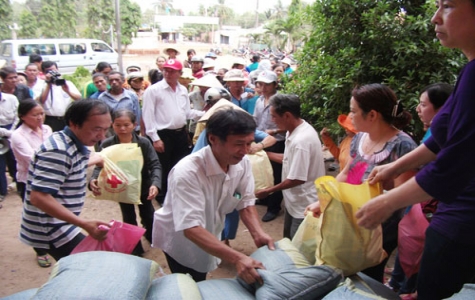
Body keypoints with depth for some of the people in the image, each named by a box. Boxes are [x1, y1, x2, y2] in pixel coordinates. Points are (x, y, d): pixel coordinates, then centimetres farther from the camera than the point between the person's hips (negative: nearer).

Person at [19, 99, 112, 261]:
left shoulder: (74, 145, 4)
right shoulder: (58, 150, -25)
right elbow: (39, 197, -32)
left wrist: (96, 159, 40)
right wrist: (85, 224, -35)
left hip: (60, 226, 9)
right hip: (49, 231, -9)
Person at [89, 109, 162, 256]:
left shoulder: (144, 143, -21)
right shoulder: (107, 144, -19)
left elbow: (155, 165, -22)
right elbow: (99, 166, -18)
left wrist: (155, 184, -39)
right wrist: (93, 180, -40)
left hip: (143, 185, 0)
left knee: (148, 214, 19)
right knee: (128, 218, 15)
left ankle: (152, 236, 50)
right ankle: (135, 247, 35)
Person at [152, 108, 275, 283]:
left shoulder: (242, 163, -18)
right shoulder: (187, 172, -38)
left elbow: (245, 202, -9)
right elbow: (191, 228, -41)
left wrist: (258, 234, -28)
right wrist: (237, 258, -50)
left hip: (209, 233, 6)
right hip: (180, 238, -6)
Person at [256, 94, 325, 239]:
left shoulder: (300, 140, -31)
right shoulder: (296, 130, 0)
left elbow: (297, 179, -28)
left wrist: (269, 191, -16)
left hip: (304, 205, -10)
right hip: (295, 201, 10)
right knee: (289, 242, 25)